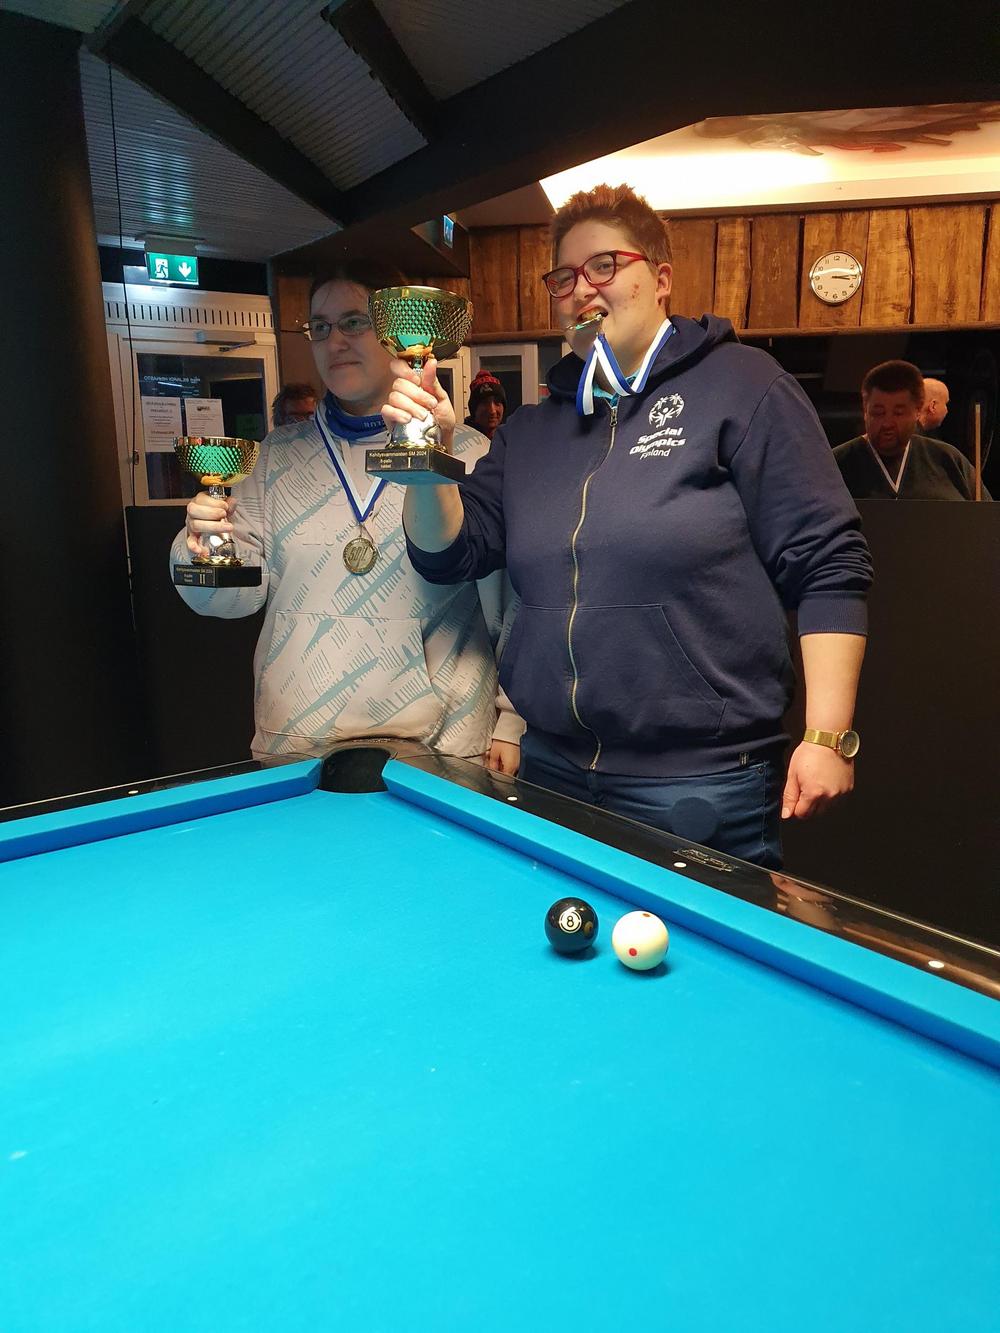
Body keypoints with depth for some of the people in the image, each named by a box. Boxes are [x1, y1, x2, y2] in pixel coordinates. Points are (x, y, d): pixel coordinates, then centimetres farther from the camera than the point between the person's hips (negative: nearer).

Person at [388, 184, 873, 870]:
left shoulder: (742, 384, -4)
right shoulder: (532, 429, 13)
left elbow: (828, 565, -8)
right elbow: (449, 553, 7)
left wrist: (829, 735, -14)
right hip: (552, 772, 5)